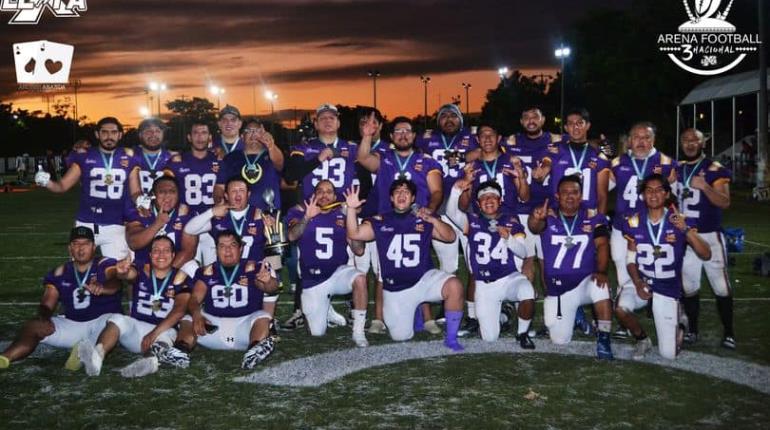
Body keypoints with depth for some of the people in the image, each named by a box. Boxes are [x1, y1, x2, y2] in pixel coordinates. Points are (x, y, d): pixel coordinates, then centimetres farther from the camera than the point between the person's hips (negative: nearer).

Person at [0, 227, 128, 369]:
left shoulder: (105, 265, -4)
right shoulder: (61, 273, 8)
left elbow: (114, 283, -26)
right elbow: (46, 305, 7)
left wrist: (101, 287, -51)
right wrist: (43, 319, -18)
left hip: (101, 321, -4)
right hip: (72, 324, 4)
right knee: (34, 326, -15)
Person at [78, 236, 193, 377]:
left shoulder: (181, 279, 1)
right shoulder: (141, 271, 6)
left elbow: (179, 310, -12)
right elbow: (129, 273, -19)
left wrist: (155, 333, -23)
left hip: (164, 330, -2)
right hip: (135, 326, 2)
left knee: (167, 335, -35)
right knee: (118, 319, -26)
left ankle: (152, 360, -67)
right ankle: (97, 354, -54)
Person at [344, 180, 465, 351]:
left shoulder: (423, 220, 2)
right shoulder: (379, 222, 2)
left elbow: (450, 237, -4)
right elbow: (354, 234, -7)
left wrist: (433, 220, -20)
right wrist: (351, 209, -22)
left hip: (424, 279, -1)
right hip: (395, 289, 1)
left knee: (454, 285, -30)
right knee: (401, 336, 3)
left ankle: (451, 338, -14)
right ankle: (414, 313, 37)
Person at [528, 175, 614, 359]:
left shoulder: (593, 217, 1)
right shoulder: (549, 217, -3)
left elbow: (602, 245, -7)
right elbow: (535, 227, -24)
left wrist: (601, 271, -25)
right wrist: (535, 218, -50)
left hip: (585, 280, -1)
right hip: (557, 288, 1)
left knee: (601, 287, -36)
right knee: (560, 340, 2)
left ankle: (603, 339, -18)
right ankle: (574, 313, 35)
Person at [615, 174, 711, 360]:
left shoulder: (678, 221, -11)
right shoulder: (635, 222, -5)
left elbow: (706, 255, -19)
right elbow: (631, 259, 3)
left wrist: (685, 230, -31)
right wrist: (637, 282, -15)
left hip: (668, 288, -1)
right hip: (642, 281, 2)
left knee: (668, 354, -4)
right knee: (621, 308, -32)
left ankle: (679, 324, 32)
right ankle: (642, 339, 2)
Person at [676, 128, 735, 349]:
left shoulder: (714, 169, -5)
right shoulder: (676, 169, 11)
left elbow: (725, 203, -14)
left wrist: (704, 186, -26)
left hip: (709, 235, -4)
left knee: (721, 286, -2)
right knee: (688, 286, 10)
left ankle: (728, 332, 10)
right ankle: (692, 329, 22)